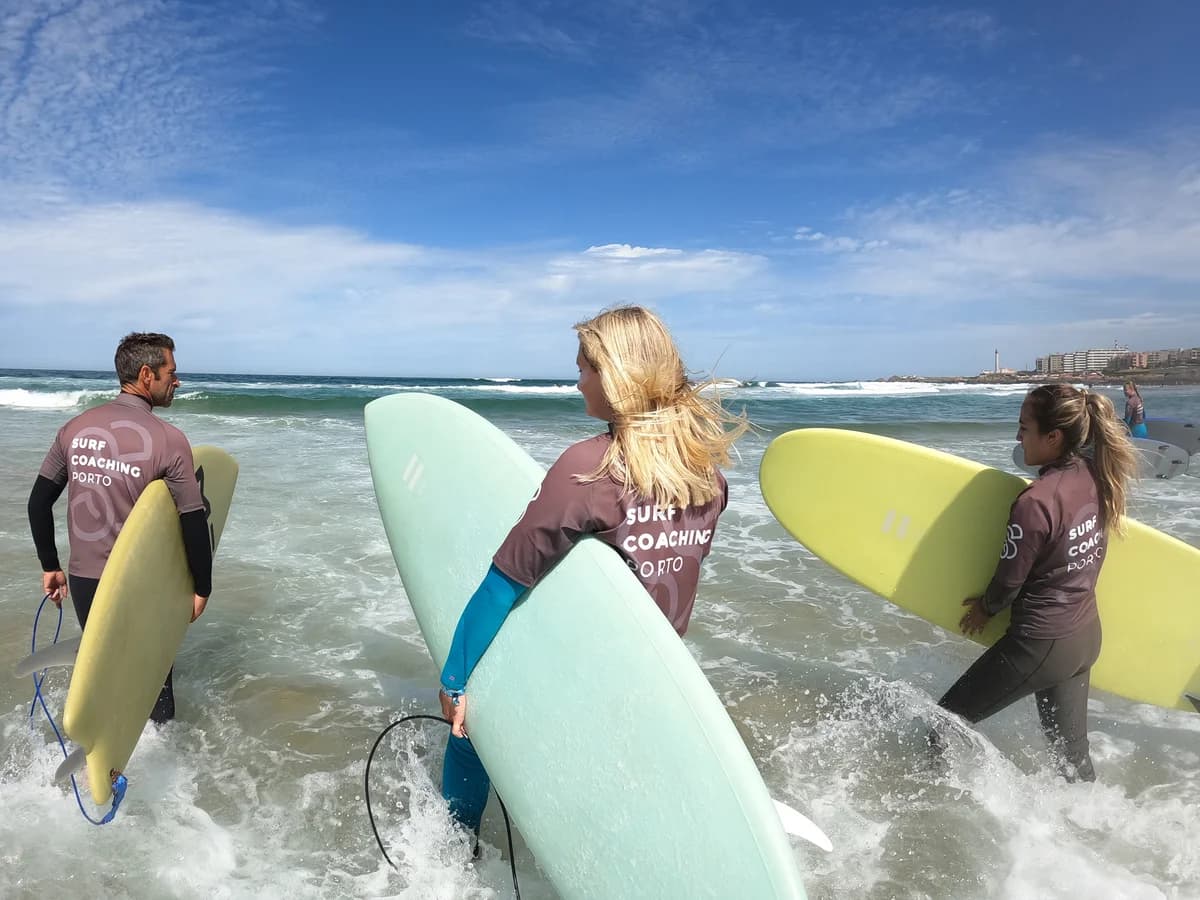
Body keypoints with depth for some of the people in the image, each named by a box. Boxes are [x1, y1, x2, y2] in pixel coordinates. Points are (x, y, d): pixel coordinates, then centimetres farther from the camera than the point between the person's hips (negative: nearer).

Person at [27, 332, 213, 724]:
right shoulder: (169, 439, -16)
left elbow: (38, 502, 6)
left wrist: (50, 566, 16)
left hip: (83, 580, 5)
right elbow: (194, 523, -15)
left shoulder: (75, 427, 0)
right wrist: (202, 589, -4)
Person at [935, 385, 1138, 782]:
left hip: (1041, 645, -8)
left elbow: (1010, 580, -16)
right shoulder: (1095, 476, -3)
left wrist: (985, 609, 4)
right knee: (1072, 750, 23)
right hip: (1086, 635, 8)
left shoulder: (1035, 502, -26)